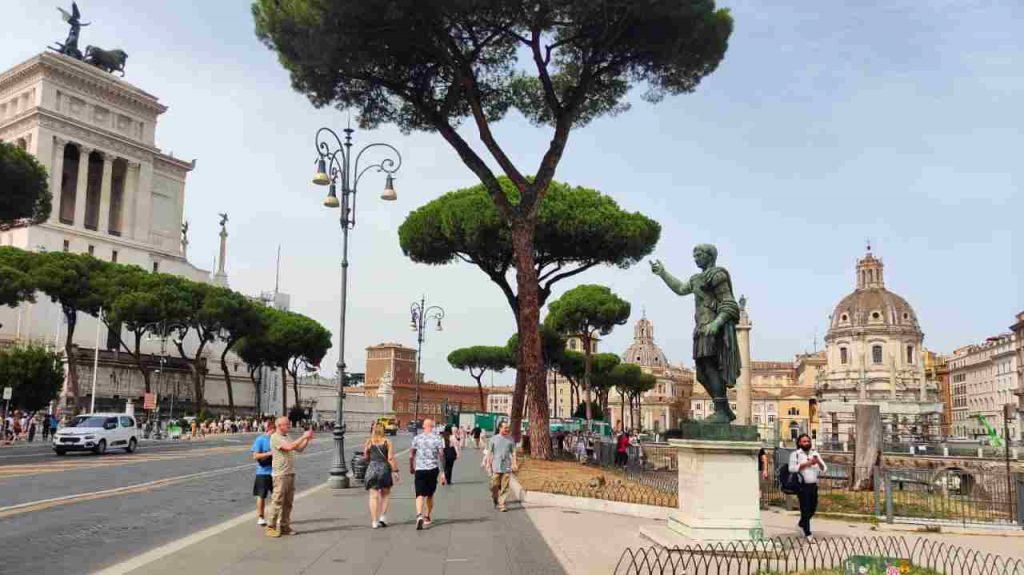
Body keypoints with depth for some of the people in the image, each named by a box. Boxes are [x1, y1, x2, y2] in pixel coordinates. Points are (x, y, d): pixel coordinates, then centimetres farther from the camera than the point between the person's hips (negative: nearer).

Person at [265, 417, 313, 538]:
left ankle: (284, 526, 16)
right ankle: (271, 527, 0)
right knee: (277, 501, -6)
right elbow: (289, 447, -24)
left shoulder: (286, 437, 17)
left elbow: (299, 449, 19)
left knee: (288, 502, 10)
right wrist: (303, 436, -18)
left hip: (290, 473, 9)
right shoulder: (275, 438, -10)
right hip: (280, 474, -9)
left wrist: (307, 439, 5)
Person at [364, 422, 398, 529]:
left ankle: (374, 521, 1)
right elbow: (391, 458, -8)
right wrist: (395, 470, -4)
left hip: (372, 469, 1)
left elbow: (366, 457, 8)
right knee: (385, 494, 18)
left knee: (373, 496, 4)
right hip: (384, 468, -1)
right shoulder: (387, 442, -3)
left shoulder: (368, 442, 1)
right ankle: (383, 516, 9)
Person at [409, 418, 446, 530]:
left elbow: (411, 455, 3)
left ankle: (419, 515, -28)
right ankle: (427, 517, 27)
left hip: (419, 469, -1)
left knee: (420, 494, -5)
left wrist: (411, 467, 18)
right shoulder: (437, 439, -1)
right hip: (433, 469, 1)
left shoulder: (417, 438, 1)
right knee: (430, 495, 17)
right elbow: (441, 456, -5)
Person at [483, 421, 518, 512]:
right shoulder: (493, 439, 1)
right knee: (494, 486, 4)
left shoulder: (510, 439, 5)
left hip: (507, 467, 1)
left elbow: (513, 452, 9)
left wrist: (514, 463, -1)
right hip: (496, 467, -1)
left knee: (505, 487, -2)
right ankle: (495, 500, 29)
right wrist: (488, 464, 1)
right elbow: (489, 453, 5)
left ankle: (502, 504, 2)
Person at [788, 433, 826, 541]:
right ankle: (807, 533, 3)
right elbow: (792, 468, -15)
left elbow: (824, 469, 8)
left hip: (813, 485, 5)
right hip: (802, 486, -5)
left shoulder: (815, 454, 13)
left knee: (813, 508, 14)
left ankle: (801, 524, 38)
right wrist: (806, 463, -17)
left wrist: (819, 462, -12)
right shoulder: (795, 454, -1)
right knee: (805, 509, -5)